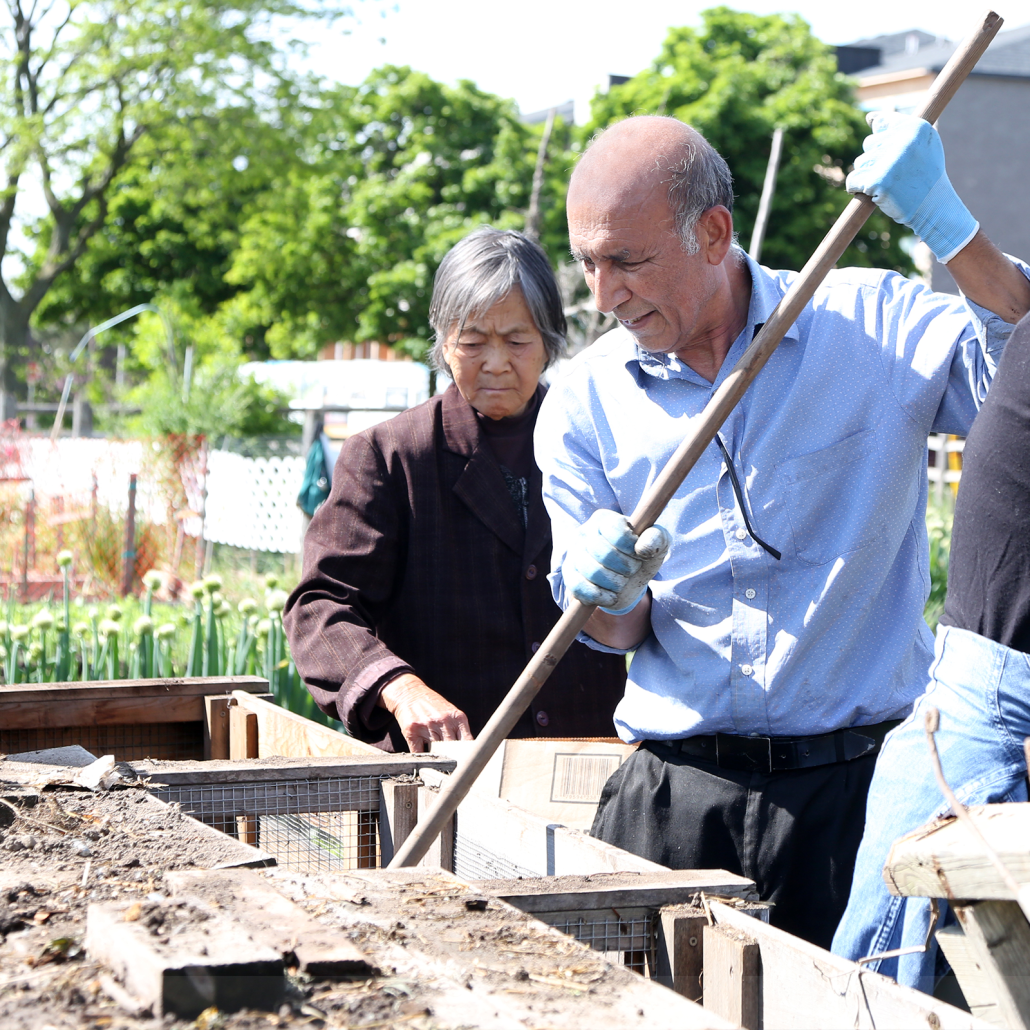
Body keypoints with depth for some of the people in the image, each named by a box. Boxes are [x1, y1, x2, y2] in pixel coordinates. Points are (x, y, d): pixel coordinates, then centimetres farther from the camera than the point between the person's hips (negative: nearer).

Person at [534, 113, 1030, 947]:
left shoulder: (872, 325, 1)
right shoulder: (584, 401, 7)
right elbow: (614, 632, 9)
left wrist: (947, 227, -21)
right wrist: (608, 591, -14)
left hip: (859, 780, -2)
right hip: (676, 792, 2)